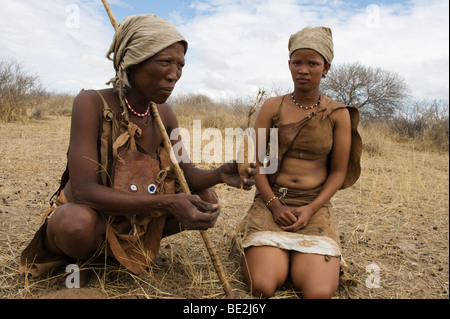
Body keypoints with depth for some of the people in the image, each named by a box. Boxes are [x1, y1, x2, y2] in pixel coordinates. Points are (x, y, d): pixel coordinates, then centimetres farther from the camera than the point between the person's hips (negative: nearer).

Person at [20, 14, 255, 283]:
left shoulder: (163, 113, -7)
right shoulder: (93, 104, -25)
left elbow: (189, 174, -5)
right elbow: (84, 190, -32)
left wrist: (220, 174, -28)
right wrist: (167, 203, -39)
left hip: (137, 219, 5)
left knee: (207, 199, -5)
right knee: (76, 221, -38)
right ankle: (76, 255, -1)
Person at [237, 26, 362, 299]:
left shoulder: (338, 114, 3)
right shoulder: (273, 107, 3)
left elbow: (338, 172, 4)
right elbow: (255, 160, 1)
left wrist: (311, 209, -11)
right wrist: (274, 204, -11)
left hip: (315, 206, 1)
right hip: (271, 200, 0)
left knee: (320, 292, -19)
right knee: (262, 286, -20)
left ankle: (302, 259, 14)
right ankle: (273, 253, 14)